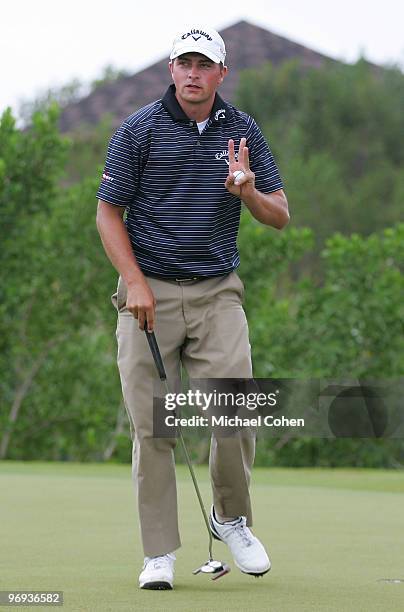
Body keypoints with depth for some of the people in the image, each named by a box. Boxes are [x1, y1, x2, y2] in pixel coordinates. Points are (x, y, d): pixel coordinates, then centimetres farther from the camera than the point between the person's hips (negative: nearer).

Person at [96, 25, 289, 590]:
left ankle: (232, 519, 14)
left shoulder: (243, 131, 7)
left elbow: (280, 216, 10)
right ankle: (160, 553, 5)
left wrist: (248, 192, -13)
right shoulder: (139, 129, -1)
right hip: (150, 293, -2)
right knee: (152, 426, -3)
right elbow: (109, 212, 2)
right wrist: (135, 282, -9)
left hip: (218, 292, 2)